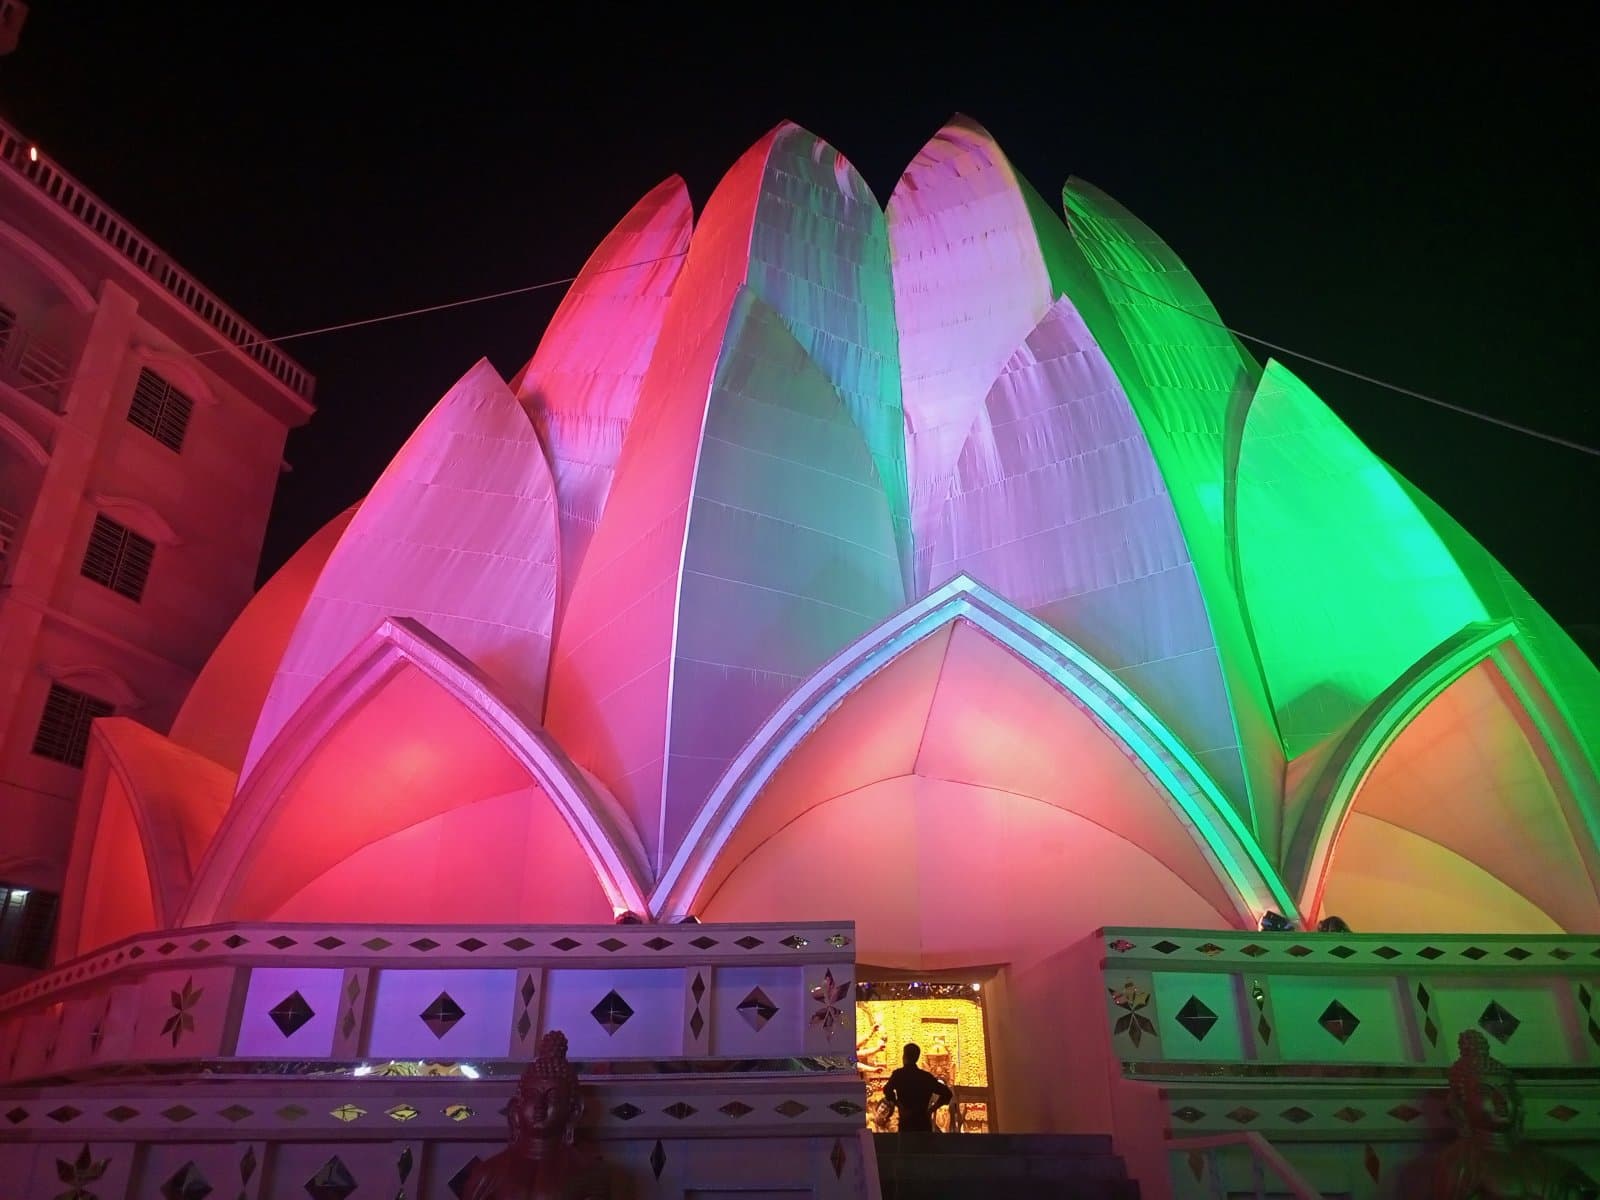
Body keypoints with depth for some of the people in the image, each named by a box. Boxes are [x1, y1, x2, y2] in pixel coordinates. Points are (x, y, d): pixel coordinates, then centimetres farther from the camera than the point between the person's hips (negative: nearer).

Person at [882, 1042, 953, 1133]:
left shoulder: (899, 1074, -1)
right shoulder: (926, 1076, 7)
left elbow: (887, 1090, -17)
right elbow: (946, 1093, 5)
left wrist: (898, 1105, -6)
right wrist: (931, 1109, 6)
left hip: (906, 1123, -3)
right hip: (924, 1123, 3)